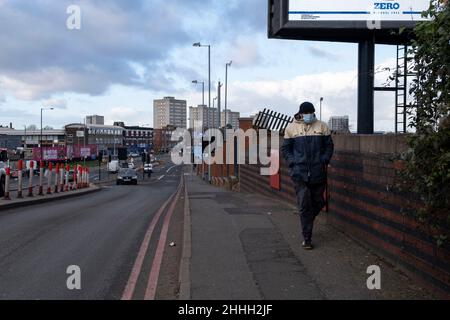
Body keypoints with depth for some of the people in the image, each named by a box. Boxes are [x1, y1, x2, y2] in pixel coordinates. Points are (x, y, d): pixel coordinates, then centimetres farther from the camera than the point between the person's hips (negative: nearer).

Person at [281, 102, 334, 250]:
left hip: (318, 173, 2)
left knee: (318, 202, 11)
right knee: (304, 206, -3)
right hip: (300, 173, -2)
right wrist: (292, 162, -4)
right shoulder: (291, 128, 4)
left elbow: (329, 146, 10)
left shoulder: (322, 126, 6)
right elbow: (285, 148, 9)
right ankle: (307, 239, 4)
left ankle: (306, 221, 41)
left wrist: (324, 160, -4)